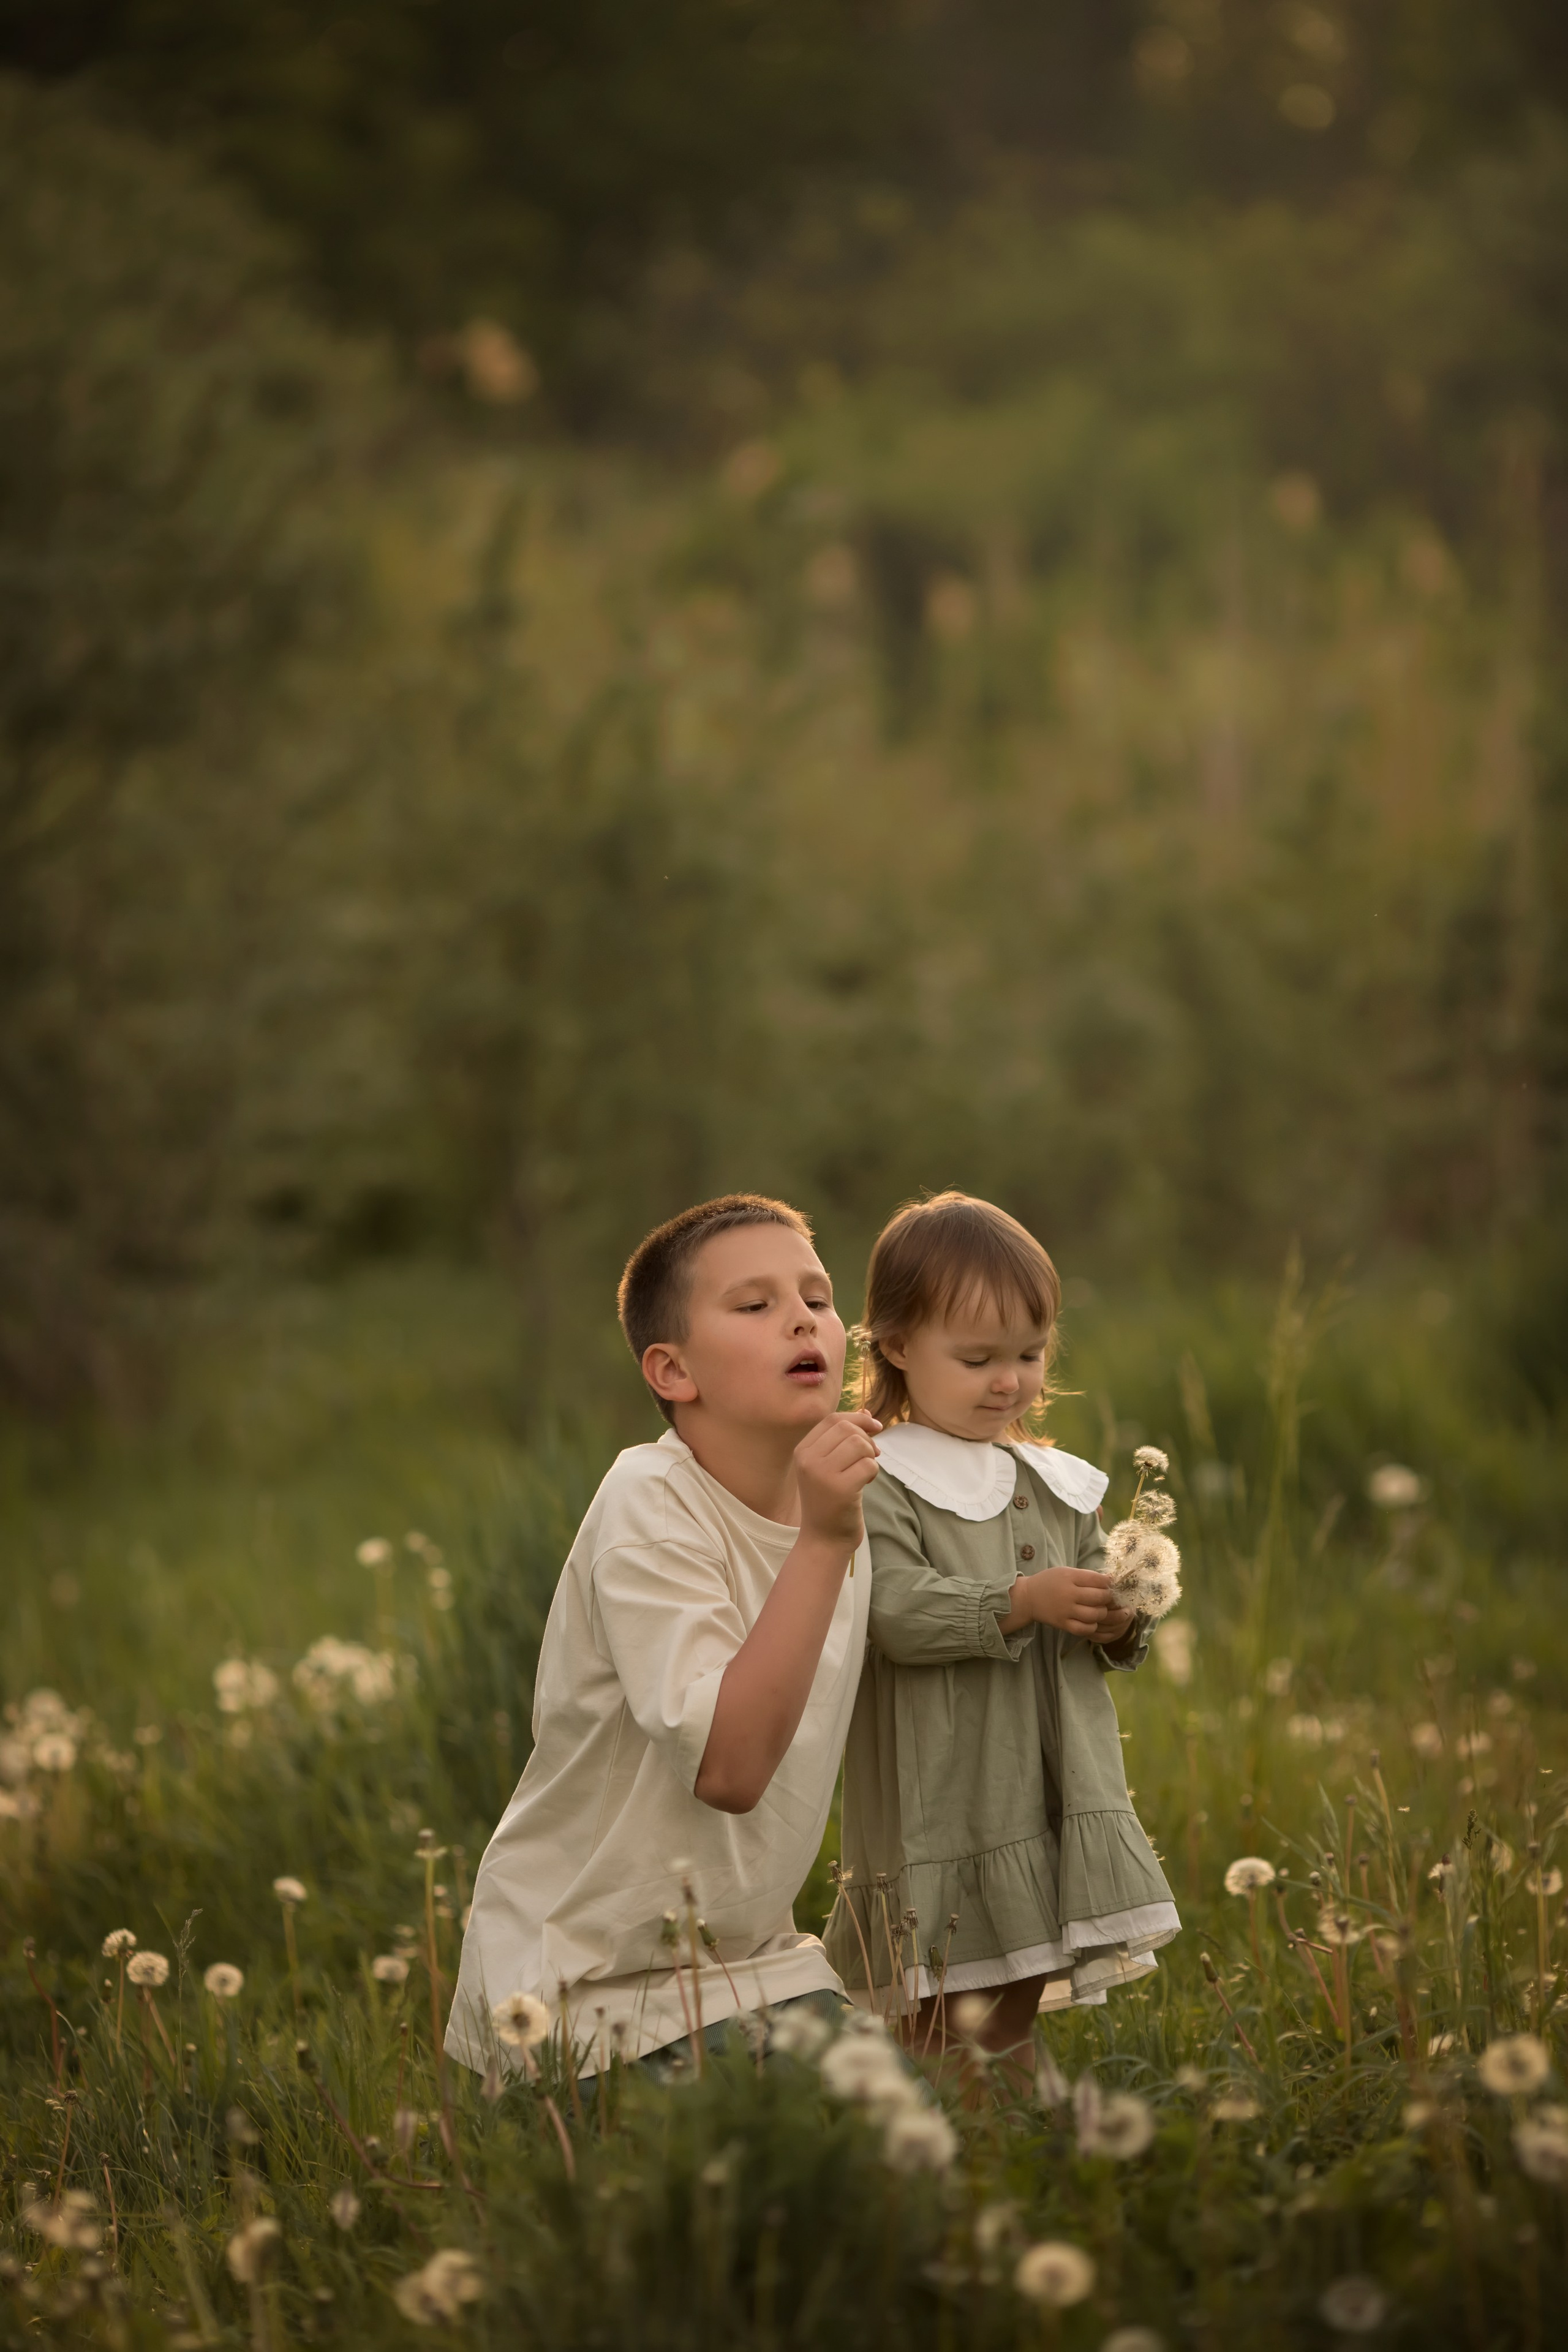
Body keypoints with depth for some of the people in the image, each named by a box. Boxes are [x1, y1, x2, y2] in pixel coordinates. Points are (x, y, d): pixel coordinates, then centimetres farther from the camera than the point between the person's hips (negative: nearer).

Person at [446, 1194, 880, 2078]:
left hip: (749, 1956, 8)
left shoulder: (835, 1500, 6)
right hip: (586, 1983, -8)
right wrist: (822, 1541, -33)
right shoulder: (650, 1510, -18)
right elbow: (726, 1765, -31)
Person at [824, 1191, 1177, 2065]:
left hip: (1053, 1803, 6)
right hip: (939, 1810, -6)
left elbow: (1105, 1621, 16)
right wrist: (1025, 1603, -27)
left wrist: (1120, 1624, -8)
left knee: (1018, 2015, 12)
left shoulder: (1060, 1486, 13)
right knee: (940, 2026, -5)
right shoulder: (881, 1485, -8)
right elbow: (896, 1611, -20)